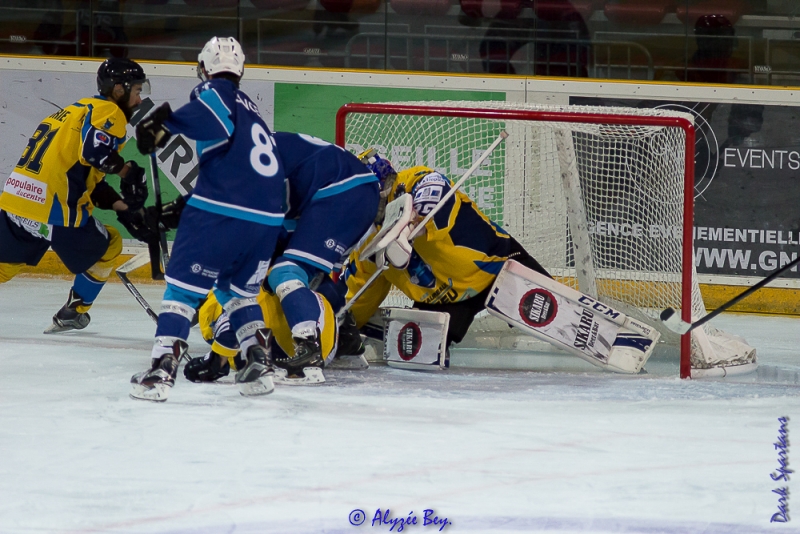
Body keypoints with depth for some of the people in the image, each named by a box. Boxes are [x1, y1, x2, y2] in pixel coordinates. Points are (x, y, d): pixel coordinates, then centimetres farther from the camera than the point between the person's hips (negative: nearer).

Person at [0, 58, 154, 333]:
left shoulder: (79, 110, 27)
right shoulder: (108, 112, -2)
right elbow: (95, 151, -23)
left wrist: (123, 208, 18)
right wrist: (128, 172, -7)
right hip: (55, 207, -8)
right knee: (107, 246, 16)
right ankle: (73, 313, 19)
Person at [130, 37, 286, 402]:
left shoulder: (213, 93, 3)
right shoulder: (250, 108, 28)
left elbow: (217, 122, -20)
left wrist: (167, 123, -13)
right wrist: (187, 206, 34)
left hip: (221, 213, -7)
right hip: (267, 218, 7)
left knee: (183, 287, -1)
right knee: (239, 291, 24)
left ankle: (162, 369, -13)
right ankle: (258, 363, 10)